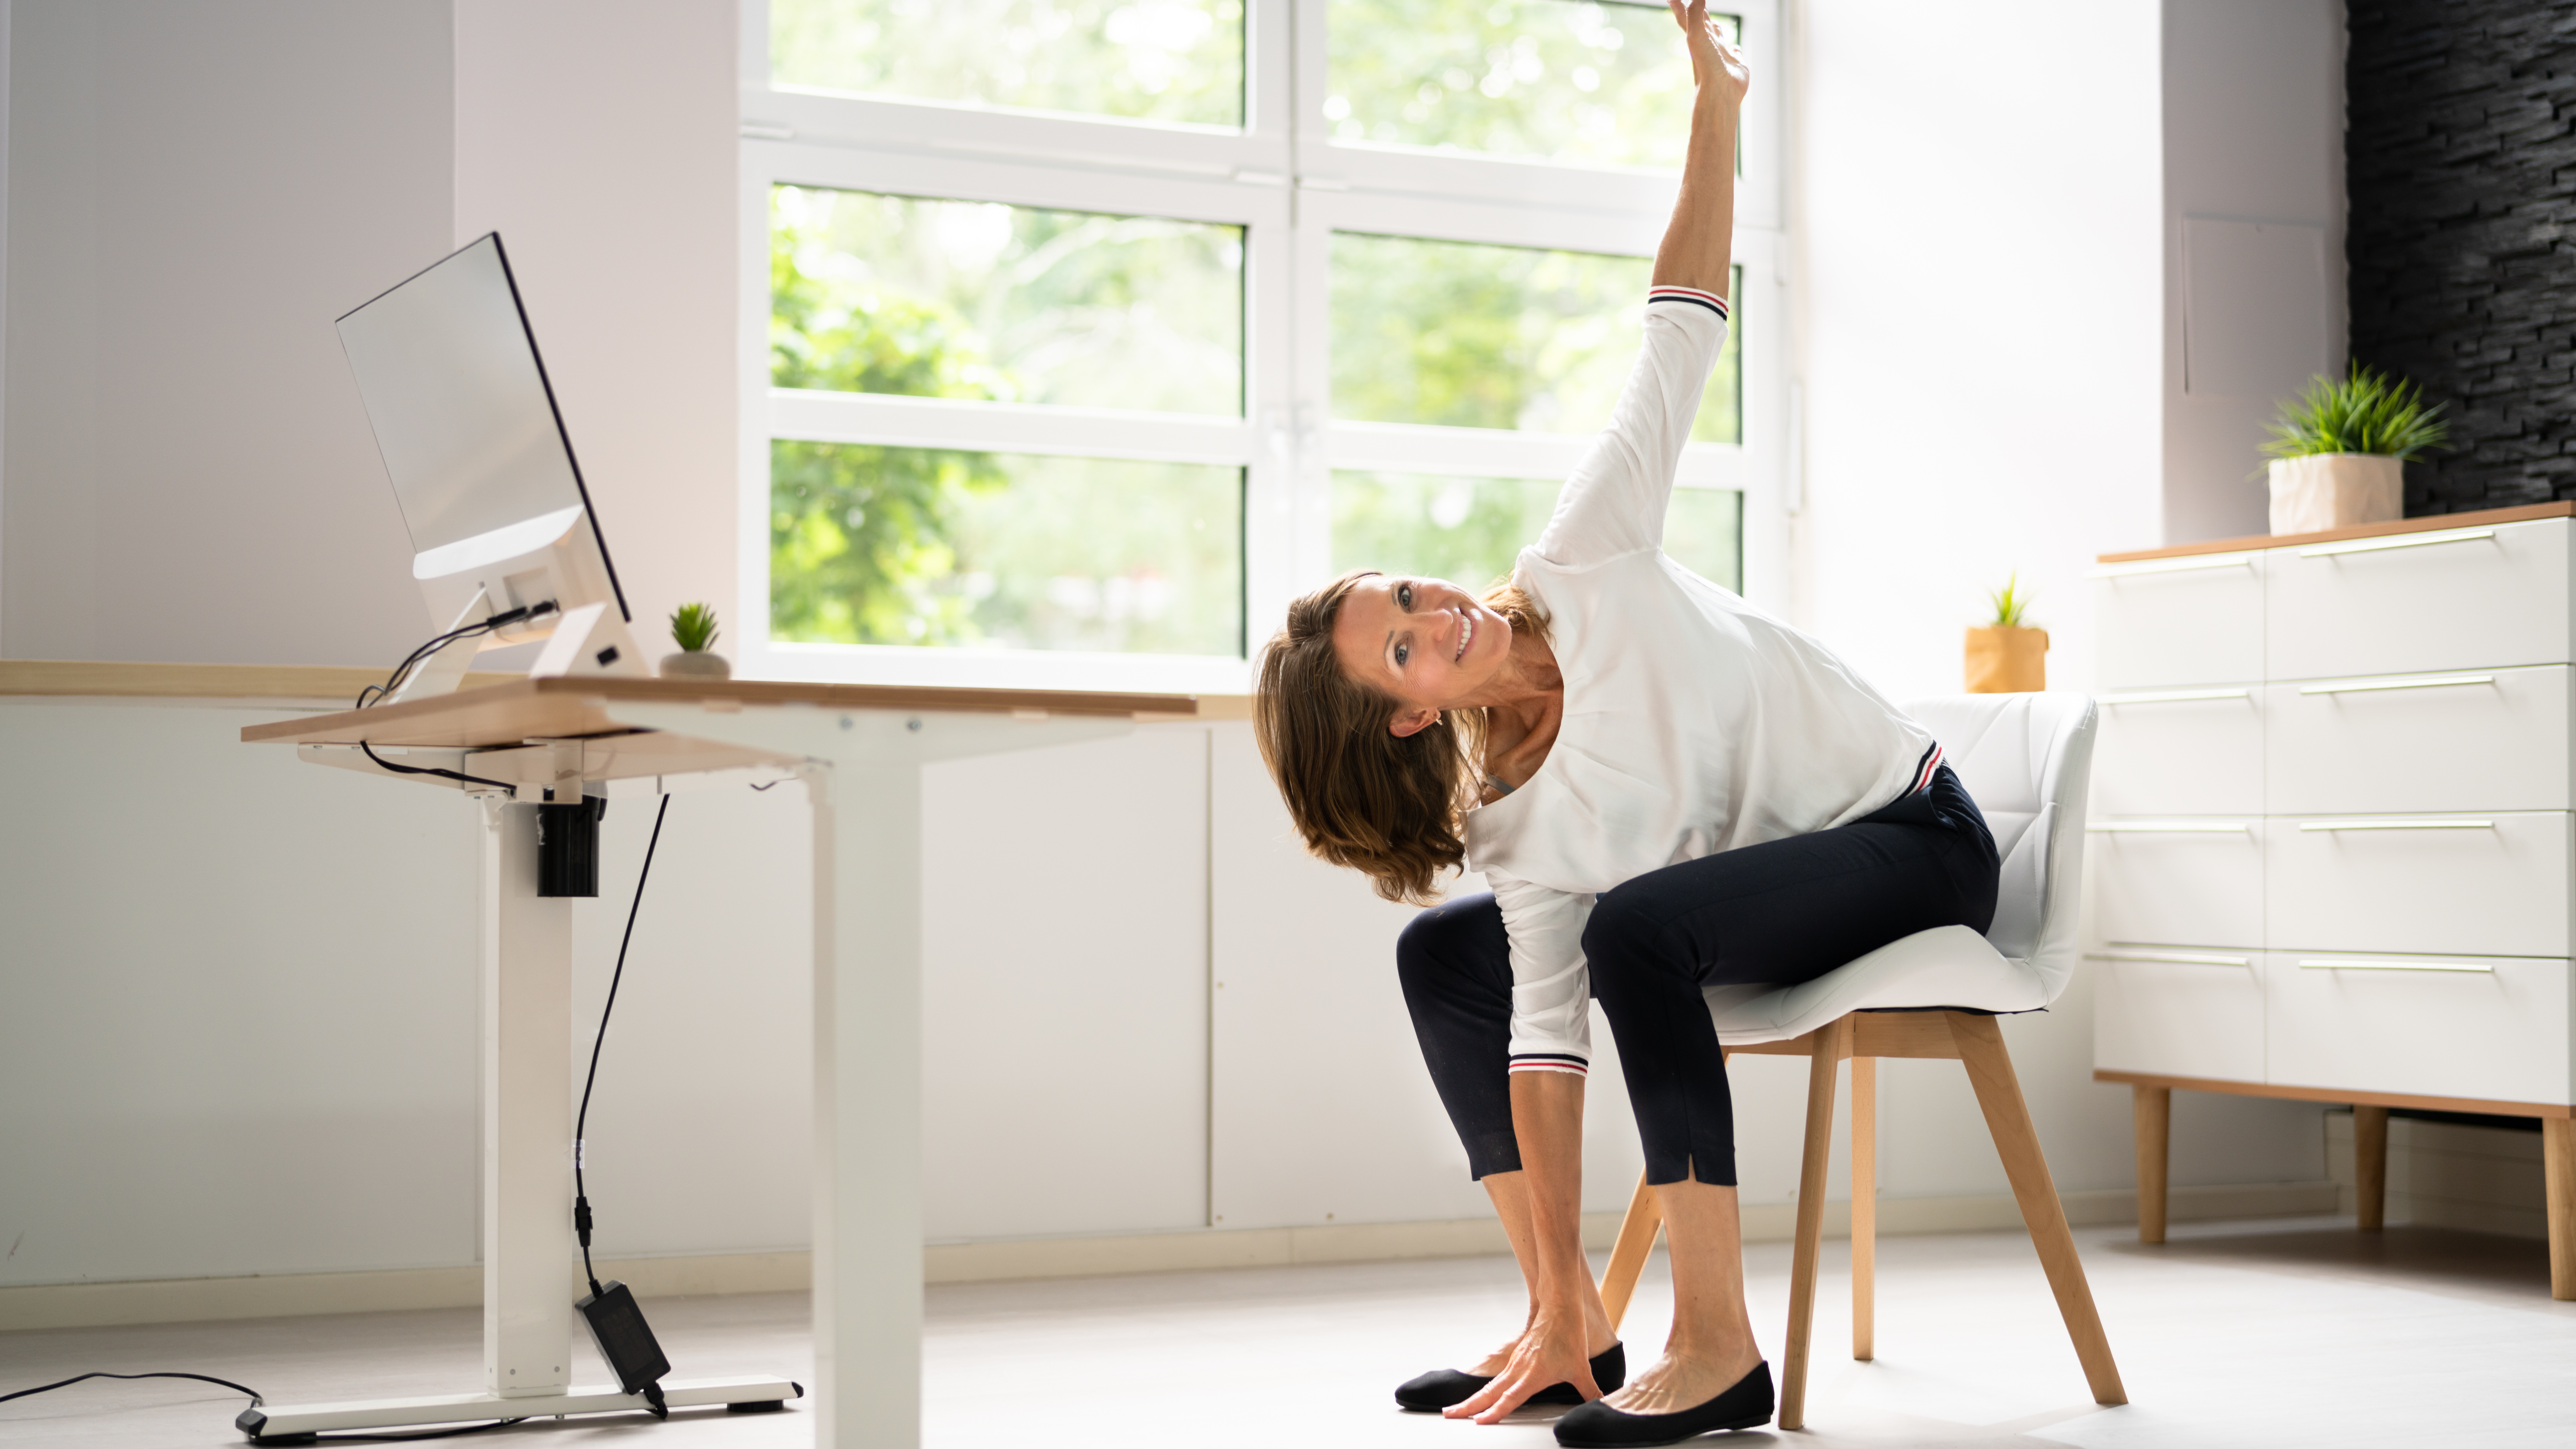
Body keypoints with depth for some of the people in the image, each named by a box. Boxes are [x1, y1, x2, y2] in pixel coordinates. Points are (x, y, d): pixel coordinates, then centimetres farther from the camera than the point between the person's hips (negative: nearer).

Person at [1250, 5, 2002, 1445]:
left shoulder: (1583, 561, -17)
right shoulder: (1517, 827, -10)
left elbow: (1683, 329, -13)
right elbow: (1544, 1032, -16)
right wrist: (1561, 1287, -22)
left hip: (1917, 837, -5)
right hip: (1765, 878, 5)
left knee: (1639, 929, -32)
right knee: (1445, 953, -3)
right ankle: (1574, 1326, -1)